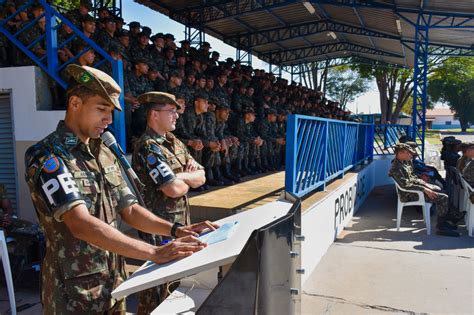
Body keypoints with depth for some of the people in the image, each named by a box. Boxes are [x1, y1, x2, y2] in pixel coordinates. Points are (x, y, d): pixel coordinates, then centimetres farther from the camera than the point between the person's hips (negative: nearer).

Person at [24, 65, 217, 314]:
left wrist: (176, 230, -9)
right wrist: (154, 253, -35)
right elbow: (81, 224, -30)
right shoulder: (46, 156, -18)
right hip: (74, 294, -6)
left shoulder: (105, 154, 6)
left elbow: (129, 210, 6)